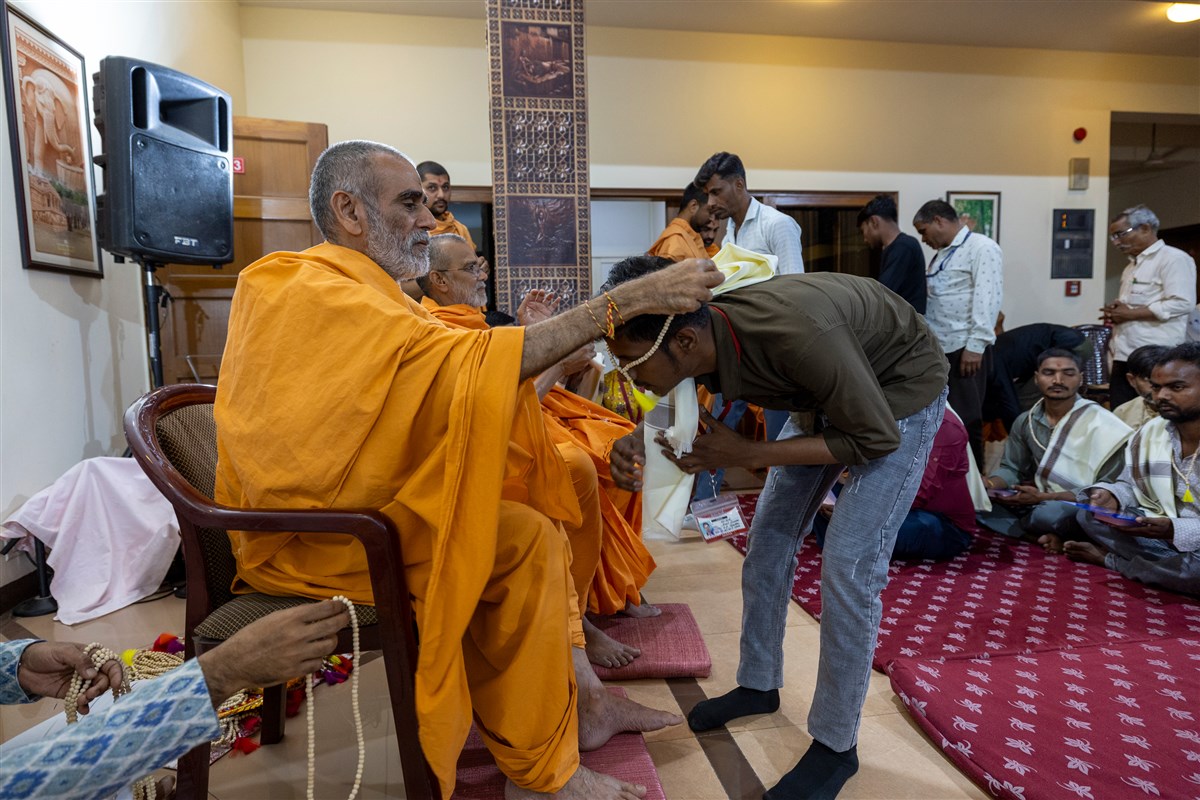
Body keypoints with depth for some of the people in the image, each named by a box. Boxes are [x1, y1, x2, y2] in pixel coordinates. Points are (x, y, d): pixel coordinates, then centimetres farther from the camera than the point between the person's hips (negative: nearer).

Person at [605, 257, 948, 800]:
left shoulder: (797, 333, -42)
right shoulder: (701, 338, -22)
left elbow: (876, 437, -28)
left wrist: (746, 455, -32)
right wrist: (639, 448, -27)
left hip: (900, 392, -6)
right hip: (822, 390, 7)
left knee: (849, 565, -12)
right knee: (769, 537, 8)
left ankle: (835, 746, 7)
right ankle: (758, 685, 28)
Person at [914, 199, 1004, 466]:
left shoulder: (981, 248, -6)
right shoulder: (941, 254, 20)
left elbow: (987, 299, -15)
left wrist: (975, 345, -21)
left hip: (964, 349, -8)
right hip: (938, 348, 8)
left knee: (965, 421, -2)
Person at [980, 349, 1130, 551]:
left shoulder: (1100, 423, -11)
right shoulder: (1025, 422, 6)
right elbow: (1012, 469, 11)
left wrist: (1044, 497, -25)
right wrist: (990, 485, -13)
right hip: (1035, 504, 6)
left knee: (1052, 513, -40)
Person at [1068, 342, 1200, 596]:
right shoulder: (1148, 433, 0)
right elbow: (1130, 485, 10)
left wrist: (1174, 529, -38)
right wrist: (1112, 496, -13)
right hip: (1162, 534, 6)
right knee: (1090, 514, -8)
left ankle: (1109, 559, -9)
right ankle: (1176, 568, -11)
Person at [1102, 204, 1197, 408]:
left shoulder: (1173, 258, -6)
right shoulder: (1132, 265, 22)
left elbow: (1181, 304, -17)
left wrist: (1130, 314, -13)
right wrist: (1115, 313, 8)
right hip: (1124, 357, 9)